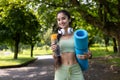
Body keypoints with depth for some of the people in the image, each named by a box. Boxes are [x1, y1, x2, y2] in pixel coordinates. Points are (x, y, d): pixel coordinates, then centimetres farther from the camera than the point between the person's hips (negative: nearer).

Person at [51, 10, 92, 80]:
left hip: (76, 70, -1)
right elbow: (55, 57, 8)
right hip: (61, 71, 1)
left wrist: (88, 55, -14)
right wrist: (54, 51, -13)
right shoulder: (56, 37, 3)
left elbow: (84, 51, 8)